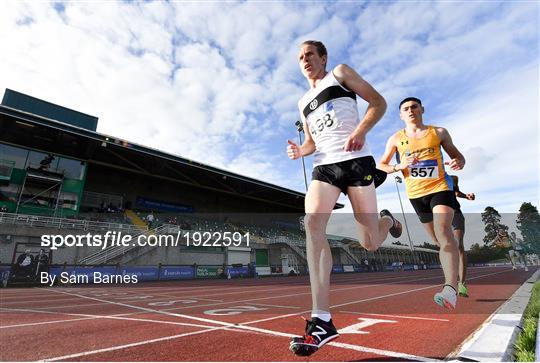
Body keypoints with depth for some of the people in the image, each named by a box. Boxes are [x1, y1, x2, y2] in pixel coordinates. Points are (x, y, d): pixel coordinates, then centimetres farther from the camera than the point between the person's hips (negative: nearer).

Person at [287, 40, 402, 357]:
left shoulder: (340, 73, 14)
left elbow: (378, 102, 5)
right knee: (312, 223, -24)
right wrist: (300, 150, 5)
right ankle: (322, 321, -22)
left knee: (371, 243, -4)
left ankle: (388, 221, 35)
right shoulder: (303, 102, 26)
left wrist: (361, 130, -14)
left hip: (355, 161, -3)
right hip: (323, 167, 4)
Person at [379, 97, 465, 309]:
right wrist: (399, 167, -14)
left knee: (443, 230, -25)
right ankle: (452, 282, 33)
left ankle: (451, 288, -32)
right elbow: (381, 165, 6)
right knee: (438, 240, 11)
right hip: (416, 194, 2)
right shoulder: (396, 139, 5)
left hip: (440, 187, -1)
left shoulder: (439, 132, 6)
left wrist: (458, 163, -13)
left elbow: (458, 155, 12)